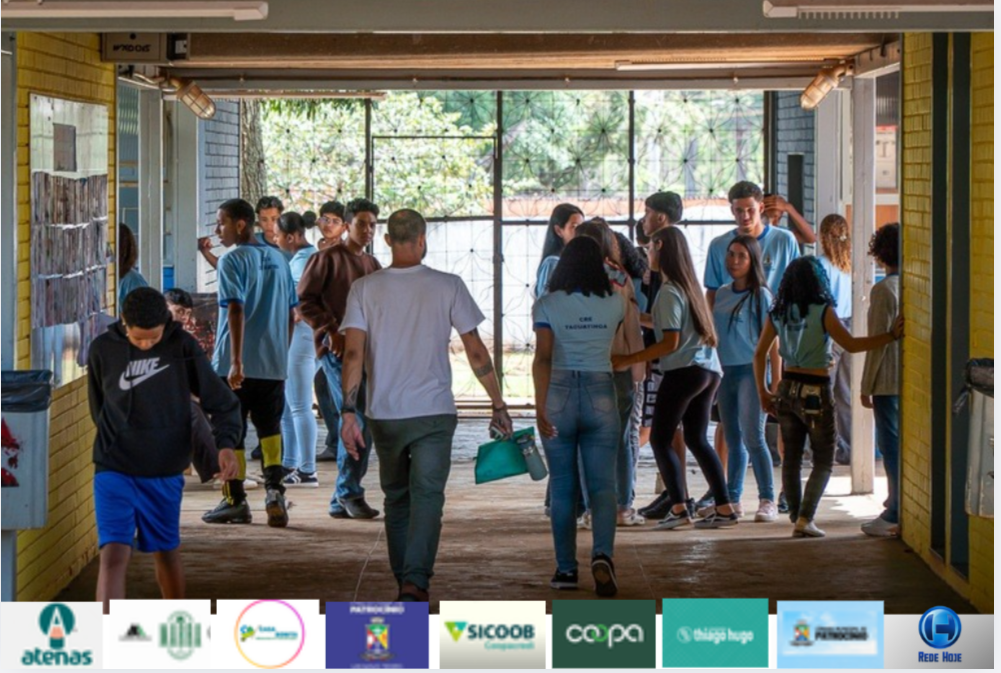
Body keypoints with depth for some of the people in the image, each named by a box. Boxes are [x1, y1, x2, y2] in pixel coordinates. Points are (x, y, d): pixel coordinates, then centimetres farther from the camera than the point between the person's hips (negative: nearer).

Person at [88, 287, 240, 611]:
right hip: (114, 471, -1)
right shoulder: (103, 349, -5)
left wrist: (226, 443, -20)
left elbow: (221, 401, -4)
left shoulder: (183, 347, -6)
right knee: (114, 556, -13)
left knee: (166, 553, 16)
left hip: (166, 473, 1)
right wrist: (118, 443, 4)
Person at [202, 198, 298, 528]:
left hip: (235, 365, -5)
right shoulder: (277, 259, 10)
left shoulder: (232, 260, -9)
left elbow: (235, 310, -18)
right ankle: (274, 488, -6)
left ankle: (235, 501, 8)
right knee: (270, 427, 13)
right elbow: (291, 313, 14)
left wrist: (236, 361, -19)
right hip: (274, 363, 6)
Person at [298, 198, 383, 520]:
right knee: (357, 420, -15)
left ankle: (341, 500, 14)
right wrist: (332, 331, -15)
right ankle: (350, 493, -7)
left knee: (359, 423, 7)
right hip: (337, 349, -7)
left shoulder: (372, 265, 20)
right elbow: (305, 299, -7)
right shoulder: (327, 258, -1)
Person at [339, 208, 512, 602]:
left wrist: (349, 412, -8)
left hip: (384, 414, 2)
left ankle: (404, 583, 23)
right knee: (427, 497, -6)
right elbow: (476, 353, 0)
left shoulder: (364, 288, 1)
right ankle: (415, 582, -22)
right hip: (433, 411, -2)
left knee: (396, 499, 17)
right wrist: (498, 405, 8)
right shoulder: (447, 286, -1)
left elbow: (353, 353, -8)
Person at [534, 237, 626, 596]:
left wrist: (540, 407, -16)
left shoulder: (547, 306, -3)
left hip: (560, 394, 0)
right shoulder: (615, 304, 3)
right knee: (602, 485, -1)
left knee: (563, 488, 10)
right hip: (601, 395, 0)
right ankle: (602, 554, -24)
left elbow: (543, 358, -13)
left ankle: (566, 568, 13)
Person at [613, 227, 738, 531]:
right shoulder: (691, 286, 15)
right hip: (709, 370, 9)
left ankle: (679, 508, -14)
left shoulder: (669, 292, -11)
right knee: (697, 439, 13)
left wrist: (627, 360, -16)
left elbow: (670, 342, -16)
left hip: (683, 371, -9)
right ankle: (724, 508, 8)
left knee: (660, 439, -3)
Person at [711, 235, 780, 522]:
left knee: (752, 436, -13)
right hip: (725, 371, 6)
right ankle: (732, 500, 16)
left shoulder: (760, 295, -4)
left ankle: (768, 501, -11)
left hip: (751, 371, -6)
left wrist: (776, 380, -10)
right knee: (733, 440, 10)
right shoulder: (721, 294, 13)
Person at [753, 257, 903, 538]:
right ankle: (804, 519, -5)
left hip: (787, 390, 5)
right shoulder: (822, 312, -12)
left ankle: (797, 519, 16)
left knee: (791, 459, 13)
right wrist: (891, 336, -14)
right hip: (815, 391, -5)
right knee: (823, 461, 5)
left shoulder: (778, 313, 3)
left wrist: (763, 393, 14)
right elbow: (851, 344, -16)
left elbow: (759, 354, 6)